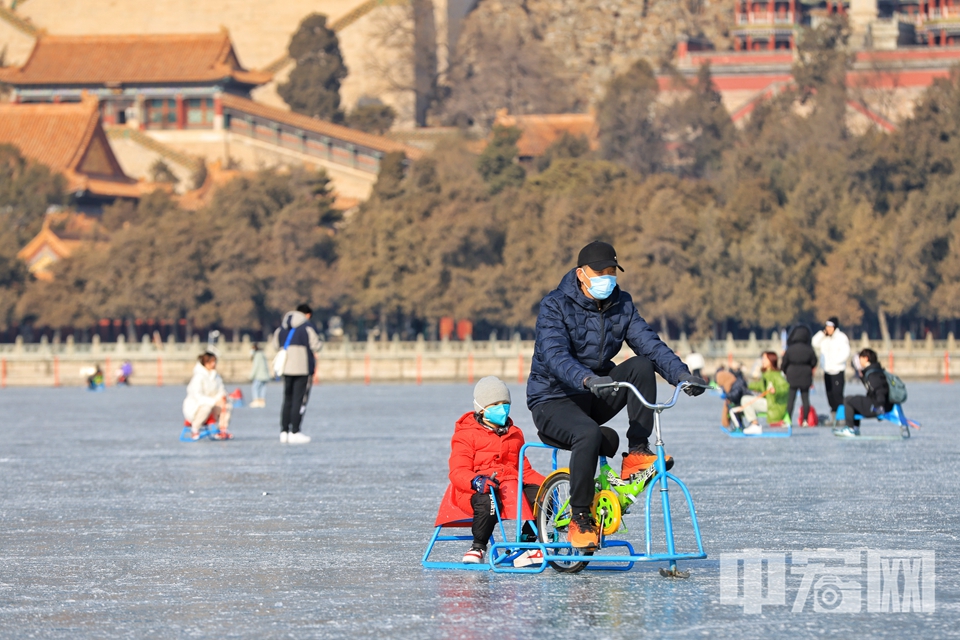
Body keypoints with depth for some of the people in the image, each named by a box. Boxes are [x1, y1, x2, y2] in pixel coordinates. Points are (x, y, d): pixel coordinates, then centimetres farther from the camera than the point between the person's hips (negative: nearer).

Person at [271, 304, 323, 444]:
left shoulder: (282, 327, 13)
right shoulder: (307, 326, -5)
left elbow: (276, 345, 15)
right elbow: (316, 345, -8)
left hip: (286, 368, 6)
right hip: (303, 368, -6)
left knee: (287, 400, 12)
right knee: (299, 400, -4)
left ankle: (284, 432, 11)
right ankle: (295, 433, -7)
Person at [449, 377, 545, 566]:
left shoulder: (514, 434, 26)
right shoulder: (466, 434, 6)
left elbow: (524, 468, 30)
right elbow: (457, 472, -5)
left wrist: (546, 483, 9)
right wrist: (476, 481, -28)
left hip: (511, 485, 5)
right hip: (478, 489, -5)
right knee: (487, 501, -41)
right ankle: (478, 547, -16)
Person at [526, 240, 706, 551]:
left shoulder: (621, 305, 2)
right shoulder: (555, 305, -15)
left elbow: (649, 342, -10)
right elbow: (555, 356, -31)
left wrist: (682, 374, -29)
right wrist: (588, 380, -50)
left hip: (596, 397, 5)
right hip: (553, 400, -5)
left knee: (642, 365, -20)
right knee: (589, 434, -37)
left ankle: (637, 452, -16)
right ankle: (580, 520, -22)